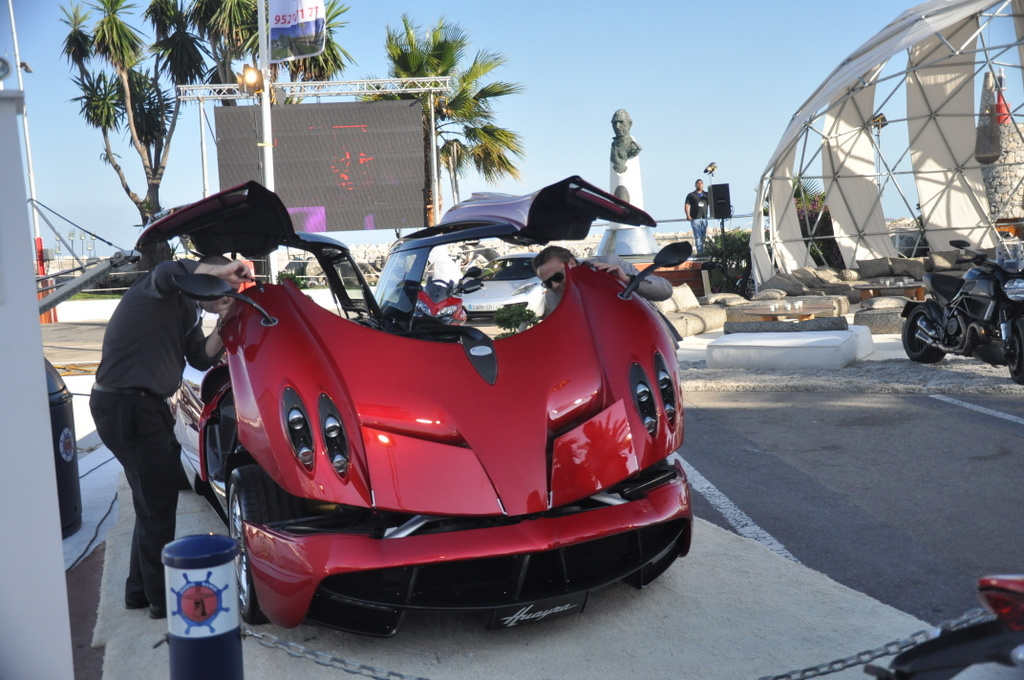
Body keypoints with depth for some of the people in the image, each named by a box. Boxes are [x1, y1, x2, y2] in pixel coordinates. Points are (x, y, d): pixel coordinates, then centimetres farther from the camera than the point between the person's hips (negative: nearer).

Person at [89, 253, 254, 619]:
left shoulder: (188, 310, 17)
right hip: (125, 407, -10)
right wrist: (223, 270, -28)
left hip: (146, 406, 10)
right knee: (157, 503, -3)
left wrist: (225, 322, -4)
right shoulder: (166, 291, -11)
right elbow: (169, 272, -36)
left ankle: (140, 589, 32)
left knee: (156, 500, 19)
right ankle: (163, 599, 8)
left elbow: (202, 358, 9)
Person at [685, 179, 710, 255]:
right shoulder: (691, 195, 8)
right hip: (695, 218, -3)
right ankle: (700, 251, -12)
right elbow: (687, 205, 2)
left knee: (703, 236, 6)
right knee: (698, 236, -9)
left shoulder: (707, 194, 16)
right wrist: (688, 215, -11)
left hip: (704, 218, 3)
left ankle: (703, 251, 11)